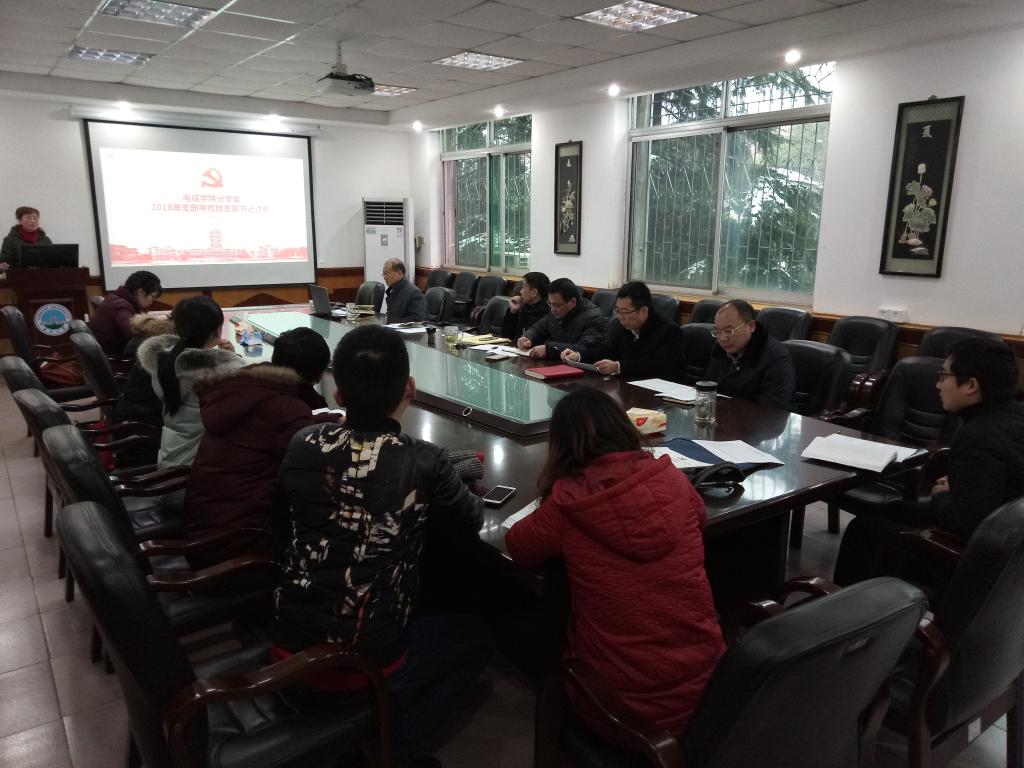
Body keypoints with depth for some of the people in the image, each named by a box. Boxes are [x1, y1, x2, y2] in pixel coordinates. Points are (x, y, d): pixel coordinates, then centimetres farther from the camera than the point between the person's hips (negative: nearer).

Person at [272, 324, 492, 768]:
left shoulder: (301, 447, -7)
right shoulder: (423, 462, -18)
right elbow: (474, 520, 0)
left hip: (289, 650, 5)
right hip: (364, 663, -5)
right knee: (475, 638, 21)